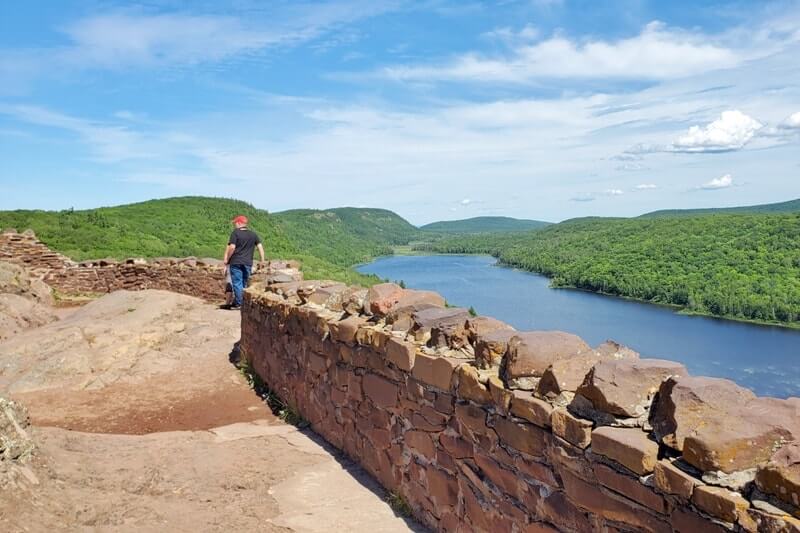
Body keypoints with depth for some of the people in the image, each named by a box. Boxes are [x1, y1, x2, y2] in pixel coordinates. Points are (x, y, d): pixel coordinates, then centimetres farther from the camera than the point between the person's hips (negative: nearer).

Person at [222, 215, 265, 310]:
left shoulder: (235, 233, -6)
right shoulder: (253, 234, 9)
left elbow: (232, 247, -14)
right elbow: (260, 246, 5)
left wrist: (227, 259, -3)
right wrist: (262, 260, 8)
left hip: (236, 262, -5)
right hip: (248, 263, 5)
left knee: (237, 283, -1)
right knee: (244, 284, 13)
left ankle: (238, 304, -2)